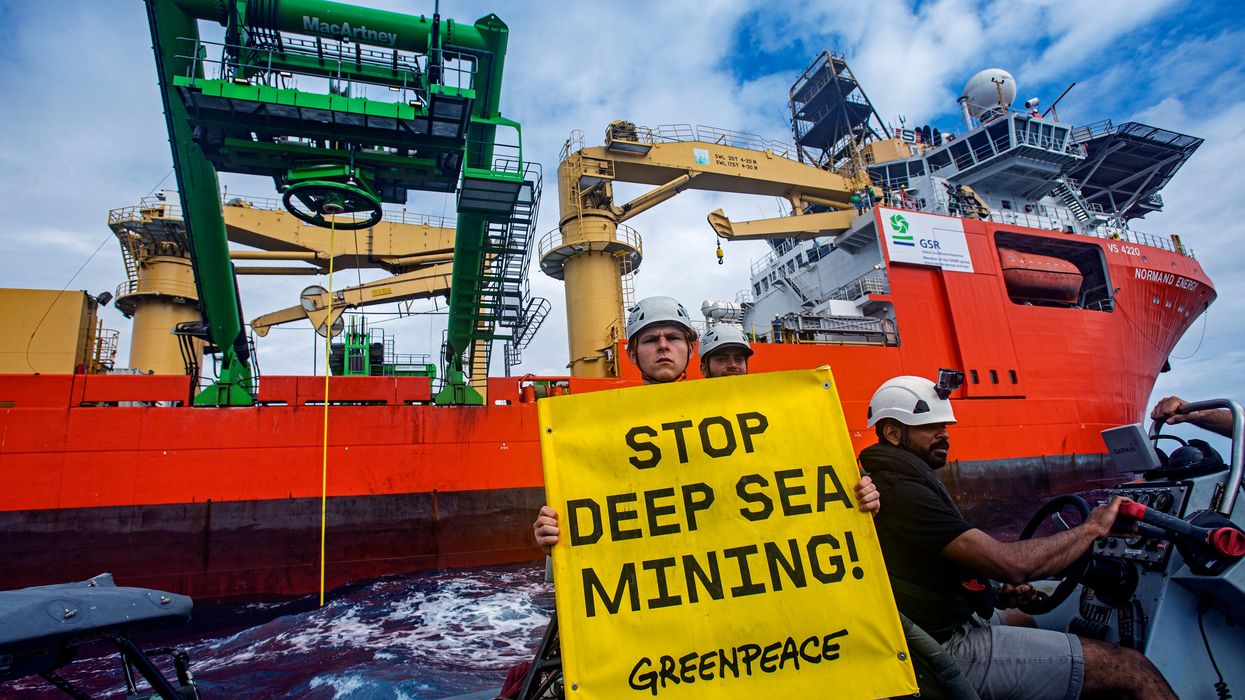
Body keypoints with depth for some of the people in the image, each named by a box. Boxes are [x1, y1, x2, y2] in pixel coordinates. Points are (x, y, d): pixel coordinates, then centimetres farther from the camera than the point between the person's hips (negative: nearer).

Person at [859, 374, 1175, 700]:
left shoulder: (892, 481, 10)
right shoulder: (900, 490, -24)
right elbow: (1011, 563, -26)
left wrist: (995, 592, 4)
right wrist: (1092, 527, -11)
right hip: (953, 650, -11)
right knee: (1134, 668, -9)